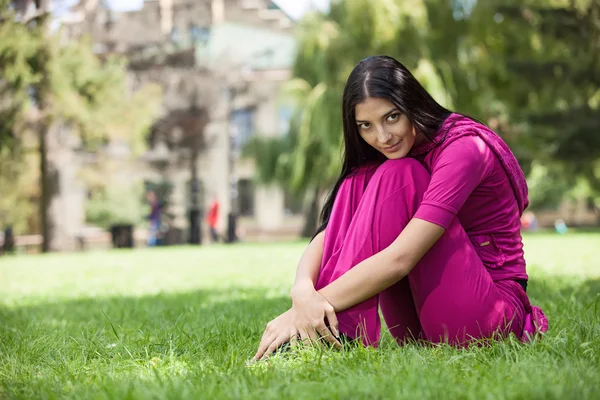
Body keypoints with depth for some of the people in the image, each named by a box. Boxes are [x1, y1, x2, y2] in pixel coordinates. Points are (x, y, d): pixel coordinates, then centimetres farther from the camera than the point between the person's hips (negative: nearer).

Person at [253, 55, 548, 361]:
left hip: (490, 313, -7)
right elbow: (325, 238, -6)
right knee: (357, 183, -9)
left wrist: (319, 302, -30)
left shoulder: (465, 147, -18)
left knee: (396, 176, -22)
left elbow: (400, 258, -29)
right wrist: (303, 292, -28)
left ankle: (340, 329, -27)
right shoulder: (380, 164, 6)